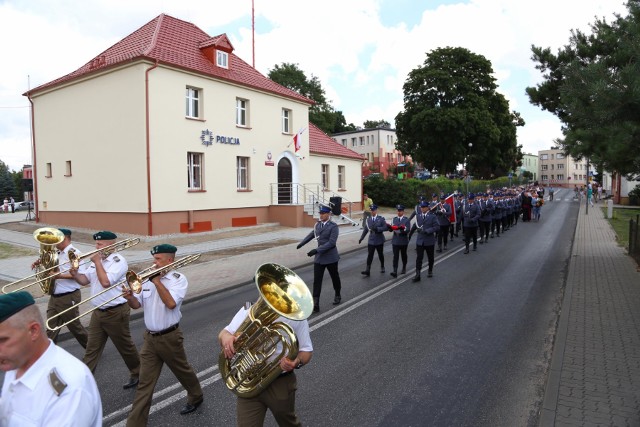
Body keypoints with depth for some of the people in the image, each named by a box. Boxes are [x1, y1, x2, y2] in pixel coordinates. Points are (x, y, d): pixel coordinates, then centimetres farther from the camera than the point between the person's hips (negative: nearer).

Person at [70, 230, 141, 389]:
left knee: (125, 346, 9)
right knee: (92, 348, 8)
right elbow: (84, 280, 10)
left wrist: (97, 262, -20)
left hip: (116, 312, -7)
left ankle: (138, 373, 27)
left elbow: (106, 282, -28)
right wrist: (75, 274, -10)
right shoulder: (97, 260, 9)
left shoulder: (118, 261, -16)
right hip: (98, 312, 7)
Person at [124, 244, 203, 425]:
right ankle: (135, 422, 12)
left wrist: (157, 281, -22)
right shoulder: (148, 278, 5)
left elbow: (171, 303, -27)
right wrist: (129, 297, -15)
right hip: (150, 338, 4)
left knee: (183, 371, 17)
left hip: (169, 337, -4)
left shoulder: (178, 279, -12)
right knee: (145, 383, 6)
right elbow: (137, 305, 7)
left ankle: (196, 397, 43)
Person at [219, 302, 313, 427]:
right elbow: (224, 333, -1)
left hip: (280, 383, -1)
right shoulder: (249, 310, -1)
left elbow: (307, 351, -5)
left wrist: (297, 361, -28)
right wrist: (226, 336, -26)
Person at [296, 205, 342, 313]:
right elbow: (312, 234, 23)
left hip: (330, 257, -4)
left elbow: (331, 242, -22)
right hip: (319, 257, 4)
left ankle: (337, 296, 40)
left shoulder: (333, 226, -13)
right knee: (317, 280, -3)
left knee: (335, 277, 15)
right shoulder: (318, 225, 5)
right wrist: (302, 243, 23)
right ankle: (315, 304, -3)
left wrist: (316, 250, -27)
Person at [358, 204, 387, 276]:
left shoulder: (381, 219, -4)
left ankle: (382, 267, 35)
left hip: (379, 240, -1)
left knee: (380, 254, 14)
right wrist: (361, 238, 5)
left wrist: (377, 229, -24)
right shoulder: (368, 220, 3)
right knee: (369, 255, -7)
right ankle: (368, 270, -11)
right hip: (371, 241, 1)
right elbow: (365, 230, 8)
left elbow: (385, 227, -13)